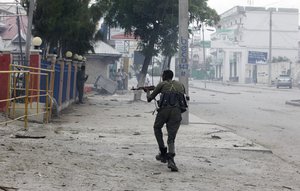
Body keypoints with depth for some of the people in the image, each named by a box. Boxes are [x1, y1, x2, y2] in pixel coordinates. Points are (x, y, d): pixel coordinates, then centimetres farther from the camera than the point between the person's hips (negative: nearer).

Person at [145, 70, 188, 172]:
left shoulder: (162, 84, 12)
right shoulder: (180, 85, 23)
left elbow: (149, 99, 16)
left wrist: (148, 92, 38)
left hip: (164, 110, -2)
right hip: (177, 111, 2)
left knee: (157, 128, 27)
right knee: (171, 138, 5)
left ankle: (163, 152, 20)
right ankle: (171, 159, -18)